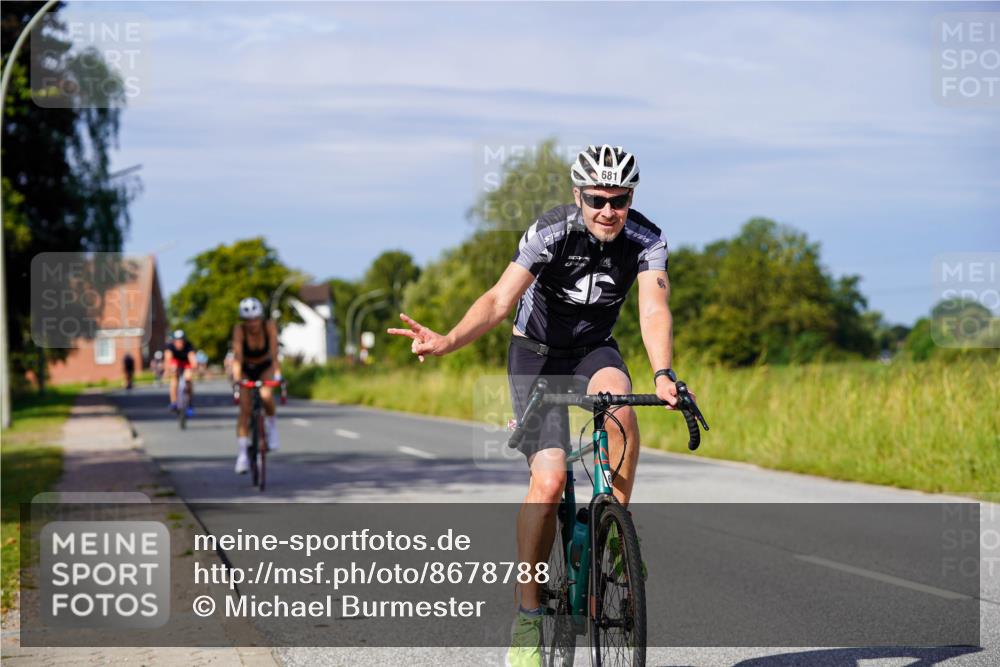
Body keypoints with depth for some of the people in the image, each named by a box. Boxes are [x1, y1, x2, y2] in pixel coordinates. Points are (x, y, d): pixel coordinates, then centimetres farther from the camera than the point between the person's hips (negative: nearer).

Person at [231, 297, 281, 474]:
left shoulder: (269, 326, -26)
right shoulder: (239, 330, -27)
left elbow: (274, 353, -32)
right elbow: (237, 356, -34)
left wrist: (277, 375, -44)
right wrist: (236, 380, -46)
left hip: (265, 368, 0)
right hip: (246, 370, 0)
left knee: (266, 396, -31)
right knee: (244, 409, -15)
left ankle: (272, 425, -2)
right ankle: (242, 455, -13)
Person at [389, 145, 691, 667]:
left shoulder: (647, 241, -18)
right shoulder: (552, 232, -25)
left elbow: (654, 310, -31)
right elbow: (500, 299, -33)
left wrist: (662, 376, -50)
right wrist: (447, 342, -52)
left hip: (594, 349, 2)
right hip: (537, 353, -2)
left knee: (616, 396, -35)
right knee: (549, 480, -19)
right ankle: (527, 613, -7)